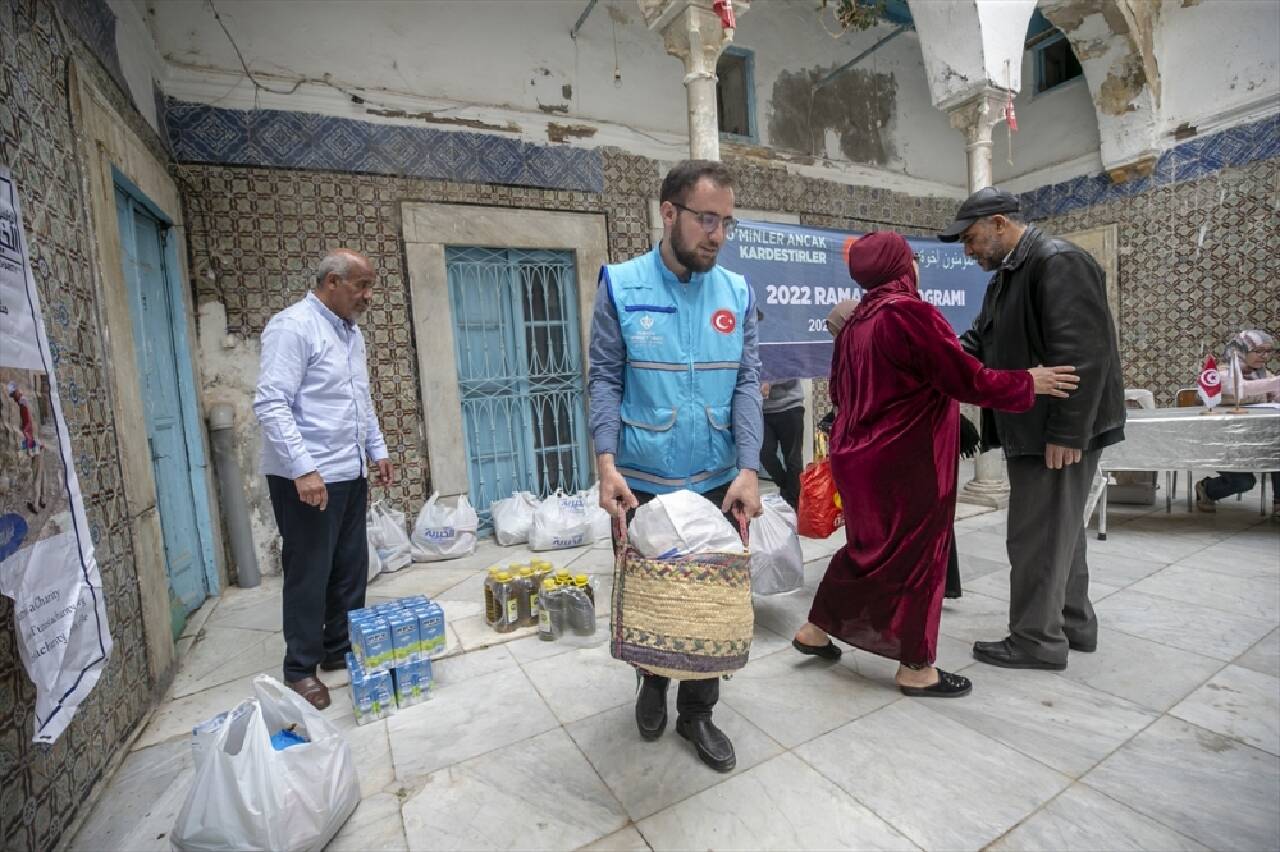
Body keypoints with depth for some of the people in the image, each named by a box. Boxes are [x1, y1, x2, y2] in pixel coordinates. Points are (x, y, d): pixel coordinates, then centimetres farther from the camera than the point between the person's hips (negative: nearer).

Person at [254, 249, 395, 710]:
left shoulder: (351, 332, 13)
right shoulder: (293, 326, -13)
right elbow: (270, 404, -20)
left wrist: (377, 449, 17)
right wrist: (303, 469, -24)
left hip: (350, 474, 8)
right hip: (306, 478, -8)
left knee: (351, 568, 14)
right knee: (309, 575, 4)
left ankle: (341, 650, 30)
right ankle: (301, 669, 21)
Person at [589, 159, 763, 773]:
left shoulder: (737, 294, 3)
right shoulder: (621, 286, -5)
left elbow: (747, 384, -1)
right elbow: (604, 379, -7)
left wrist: (748, 470, -12)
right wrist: (607, 463, -19)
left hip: (717, 483, 2)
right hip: (640, 484, -2)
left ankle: (697, 711, 36)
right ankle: (652, 680, 47)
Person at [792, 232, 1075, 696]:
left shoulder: (855, 322, 9)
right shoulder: (909, 311, -15)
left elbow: (839, 390, 18)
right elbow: (965, 379, -14)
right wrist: (1029, 382, 0)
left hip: (861, 455, 8)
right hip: (904, 461, -8)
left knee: (870, 547, 21)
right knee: (916, 553, 6)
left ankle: (815, 630, 30)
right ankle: (916, 667, 21)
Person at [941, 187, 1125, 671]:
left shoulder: (1059, 262, -15)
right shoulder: (1006, 275, 15)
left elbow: (1084, 354, -22)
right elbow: (978, 342, 17)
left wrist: (1066, 433, -24)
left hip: (1059, 432, -10)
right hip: (1031, 430, 10)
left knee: (1037, 535, -1)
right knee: (1059, 527, 19)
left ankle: (1037, 639, 14)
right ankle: (1072, 623, 34)